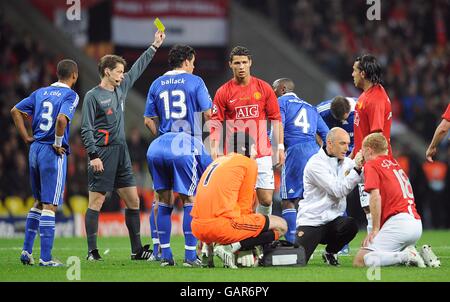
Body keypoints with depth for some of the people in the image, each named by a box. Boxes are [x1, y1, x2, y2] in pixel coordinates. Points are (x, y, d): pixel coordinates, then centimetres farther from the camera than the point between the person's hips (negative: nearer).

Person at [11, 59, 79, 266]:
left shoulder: (41, 92, 12)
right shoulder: (70, 95, -8)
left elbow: (15, 111, 13)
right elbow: (61, 119, -25)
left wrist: (27, 138, 13)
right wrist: (58, 144, -12)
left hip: (35, 149, 7)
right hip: (53, 154, -7)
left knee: (38, 202, 20)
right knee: (49, 206, -5)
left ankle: (27, 250, 17)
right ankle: (45, 258, -6)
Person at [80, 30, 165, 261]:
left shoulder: (121, 88, 15)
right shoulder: (92, 96, -5)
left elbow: (138, 68, 28)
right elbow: (86, 129, -9)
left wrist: (155, 46, 30)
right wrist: (93, 155, -17)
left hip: (121, 153, 8)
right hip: (103, 155, -8)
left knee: (133, 200, 6)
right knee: (96, 203, -7)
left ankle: (137, 250, 11)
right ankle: (92, 251, -5)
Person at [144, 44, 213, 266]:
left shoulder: (157, 84, 13)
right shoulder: (194, 82, 1)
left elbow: (148, 120, 12)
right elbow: (208, 114, -2)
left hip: (160, 146, 4)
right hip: (186, 146, -4)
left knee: (164, 202, 10)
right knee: (189, 201, 0)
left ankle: (165, 254, 10)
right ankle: (190, 255, -4)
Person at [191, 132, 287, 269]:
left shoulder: (218, 161, 26)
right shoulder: (248, 163, 4)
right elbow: (245, 205, 4)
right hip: (222, 225, -8)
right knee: (281, 226, 1)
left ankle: (208, 247, 8)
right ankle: (231, 247, -14)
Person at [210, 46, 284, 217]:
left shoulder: (264, 88, 5)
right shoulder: (223, 92, 2)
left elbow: (276, 119, 9)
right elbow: (216, 123, 2)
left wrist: (280, 147, 2)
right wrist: (214, 149, -12)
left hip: (262, 155, 1)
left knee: (266, 199, -1)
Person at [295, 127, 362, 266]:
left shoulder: (346, 162, 10)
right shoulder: (316, 164, -12)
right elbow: (338, 191, -19)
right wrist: (356, 169, -26)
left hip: (333, 220, 5)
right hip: (311, 222, -5)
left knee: (350, 225, -30)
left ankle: (330, 253, 2)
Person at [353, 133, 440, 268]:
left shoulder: (371, 165, 2)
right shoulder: (395, 164, 26)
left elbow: (375, 197, -9)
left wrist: (375, 229, -8)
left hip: (398, 220, -8)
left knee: (360, 261, -13)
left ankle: (407, 256, -19)